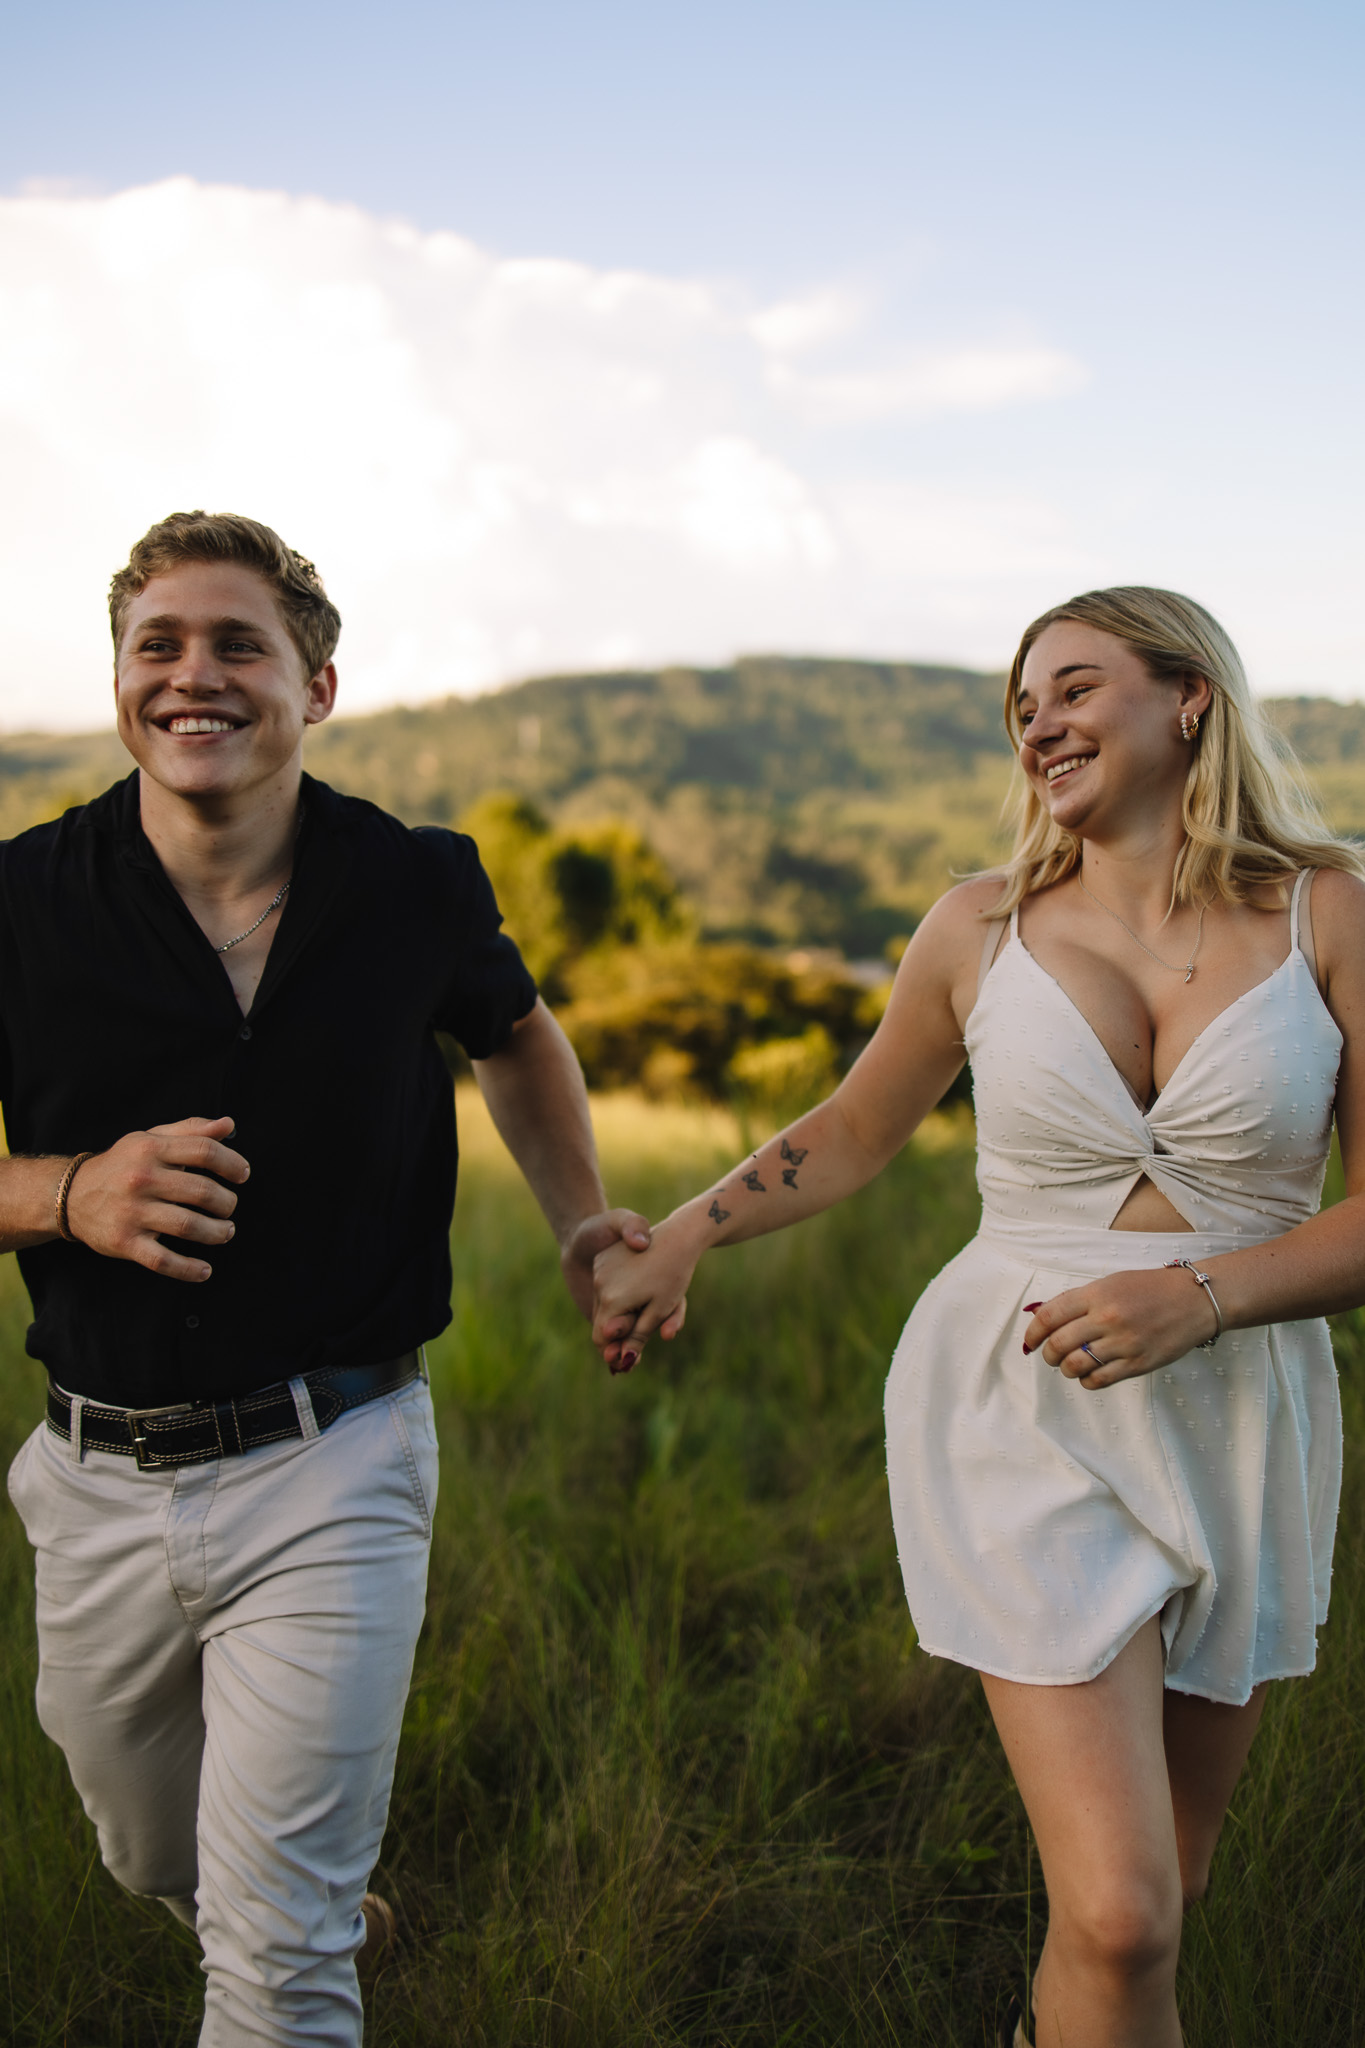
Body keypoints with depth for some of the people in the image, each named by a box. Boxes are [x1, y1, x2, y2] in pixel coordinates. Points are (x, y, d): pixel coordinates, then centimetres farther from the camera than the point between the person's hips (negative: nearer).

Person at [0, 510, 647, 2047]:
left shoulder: (417, 888, -6)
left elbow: (514, 1033, 17)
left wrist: (585, 1227, 6)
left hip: (325, 1472, -2)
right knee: (154, 1861, 27)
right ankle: (328, 1881, 59)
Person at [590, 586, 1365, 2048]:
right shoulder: (982, 929, -1)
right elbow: (851, 1133, 13)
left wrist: (1196, 1297, -20)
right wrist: (674, 1241, 4)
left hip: (1242, 1427, 2)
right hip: (1027, 1421, -1)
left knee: (1163, 1884, 17)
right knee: (1121, 1914, -13)